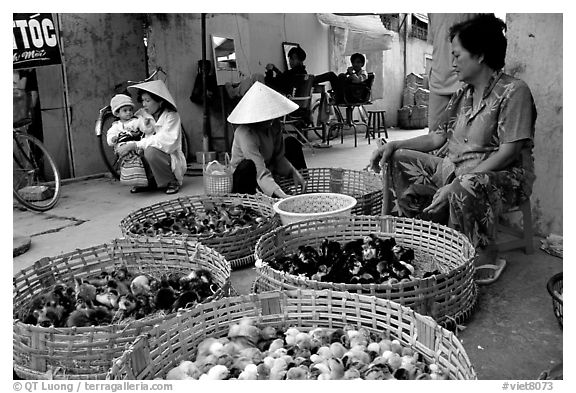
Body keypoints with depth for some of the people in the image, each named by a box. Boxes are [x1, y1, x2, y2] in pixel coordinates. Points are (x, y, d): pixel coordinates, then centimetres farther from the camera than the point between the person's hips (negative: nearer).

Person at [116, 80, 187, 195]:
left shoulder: (171, 116, -12)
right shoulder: (146, 117, 7)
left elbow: (166, 142, -28)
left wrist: (134, 145, -32)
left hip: (172, 161, -6)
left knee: (151, 151, -32)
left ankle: (172, 182, -11)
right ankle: (148, 182, 5)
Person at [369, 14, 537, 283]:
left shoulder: (513, 91, -11)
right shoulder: (462, 94, 13)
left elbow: (509, 152, -20)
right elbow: (437, 138, 12)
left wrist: (458, 183, -27)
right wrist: (394, 145, -2)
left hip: (502, 174, -8)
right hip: (454, 168, 8)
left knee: (464, 190, -40)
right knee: (400, 159, -3)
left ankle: (487, 261, -14)